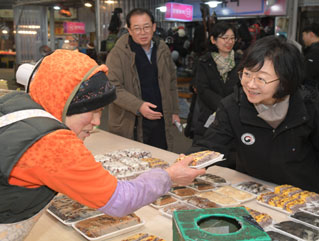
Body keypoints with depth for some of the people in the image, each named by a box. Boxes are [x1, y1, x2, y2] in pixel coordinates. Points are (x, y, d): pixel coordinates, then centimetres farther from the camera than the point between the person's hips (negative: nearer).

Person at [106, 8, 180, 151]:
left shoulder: (163, 50, 10)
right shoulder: (118, 53, -9)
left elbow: (171, 82, 19)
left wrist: (174, 112, 16)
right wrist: (138, 106, -25)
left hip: (161, 122, 5)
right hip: (130, 125, -5)